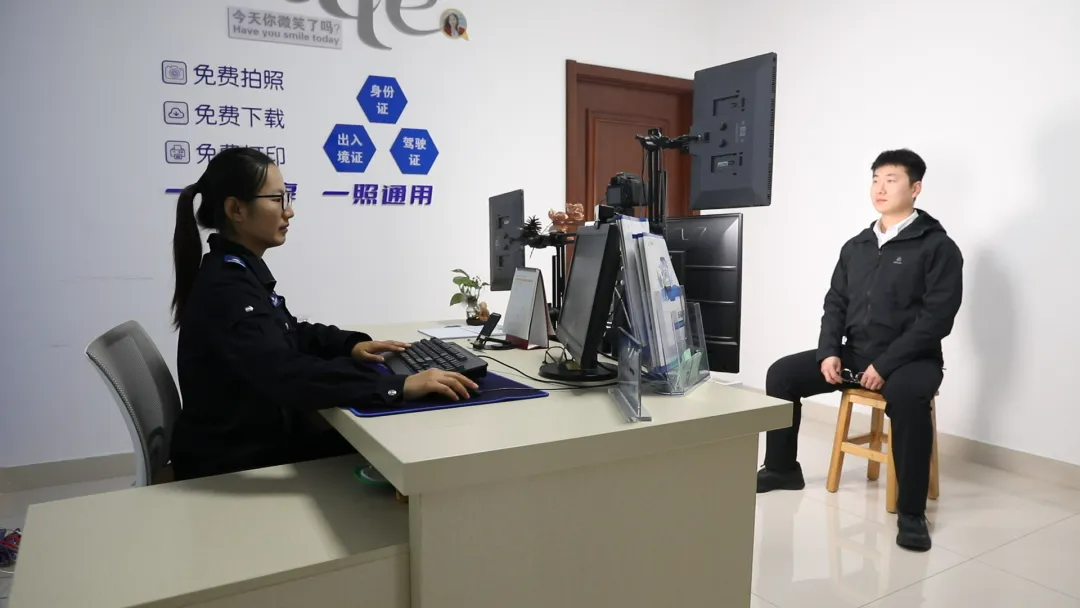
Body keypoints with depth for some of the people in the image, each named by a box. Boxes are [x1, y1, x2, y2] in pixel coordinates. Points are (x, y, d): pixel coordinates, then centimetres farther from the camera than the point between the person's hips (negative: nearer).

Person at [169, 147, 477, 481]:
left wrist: (350, 344, 0)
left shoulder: (241, 270, 7)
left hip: (259, 438, 9)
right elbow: (286, 373, -38)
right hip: (232, 463, -9)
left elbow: (287, 333, 18)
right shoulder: (226, 287, -25)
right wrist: (397, 386, -41)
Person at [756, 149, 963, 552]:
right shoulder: (856, 246, 13)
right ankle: (782, 468, 8)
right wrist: (830, 351, -6)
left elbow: (937, 318, -14)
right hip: (854, 354, 6)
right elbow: (835, 303, 12)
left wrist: (886, 364, -22)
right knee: (782, 373, -9)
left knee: (906, 395, -39)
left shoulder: (938, 247, -6)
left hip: (910, 359, -6)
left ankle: (911, 511, -22)